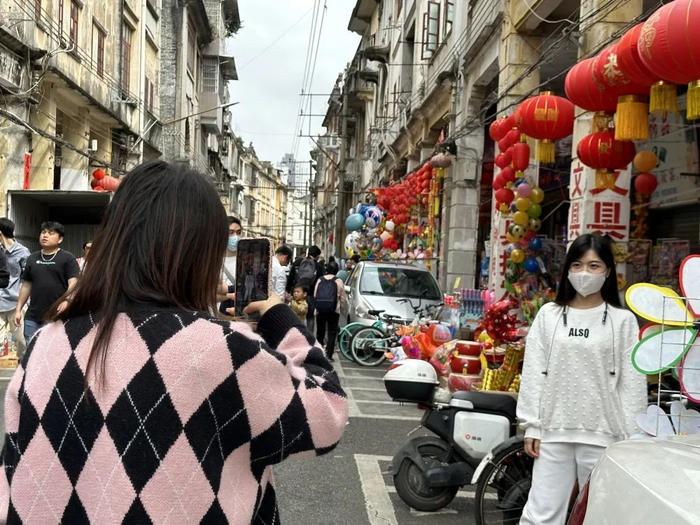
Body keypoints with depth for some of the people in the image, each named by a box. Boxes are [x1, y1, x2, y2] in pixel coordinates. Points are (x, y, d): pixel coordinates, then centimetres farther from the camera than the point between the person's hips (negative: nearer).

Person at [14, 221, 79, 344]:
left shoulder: (67, 258, -2)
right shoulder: (32, 258, 14)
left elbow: (73, 283, -11)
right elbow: (26, 285, 17)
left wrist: (67, 300, -29)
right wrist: (18, 309, 12)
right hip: (32, 318, 5)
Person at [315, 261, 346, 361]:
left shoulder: (320, 280, 8)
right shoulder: (338, 281, -2)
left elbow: (315, 295, 10)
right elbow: (342, 298, -1)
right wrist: (342, 308, 13)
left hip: (320, 310, 3)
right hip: (333, 310, -3)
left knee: (320, 332, 16)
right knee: (332, 333, 3)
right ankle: (329, 354, -4)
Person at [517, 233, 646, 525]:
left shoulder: (623, 320, 0)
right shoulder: (549, 314, 5)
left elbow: (632, 384, -1)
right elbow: (533, 373, 5)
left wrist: (632, 439, -3)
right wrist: (531, 426, 1)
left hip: (603, 434, -1)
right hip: (553, 430, 1)